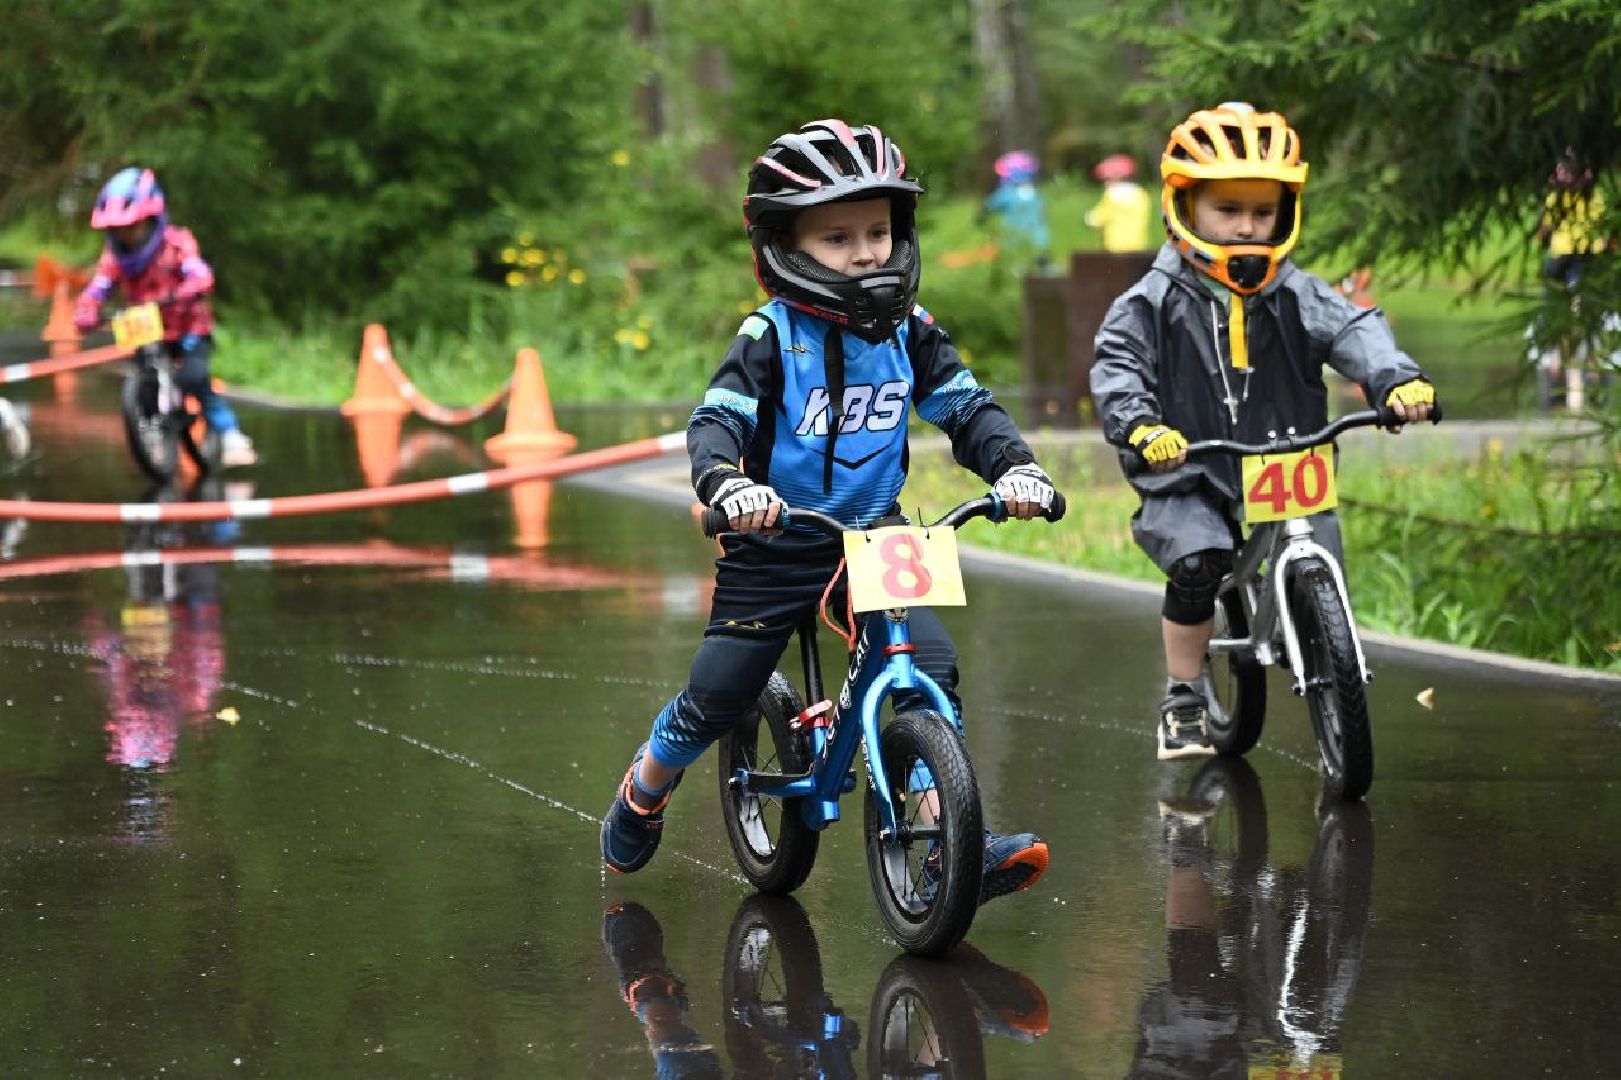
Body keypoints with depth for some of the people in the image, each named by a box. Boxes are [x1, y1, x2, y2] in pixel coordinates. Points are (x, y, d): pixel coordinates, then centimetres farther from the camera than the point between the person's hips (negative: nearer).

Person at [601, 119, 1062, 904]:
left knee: (932, 670, -16)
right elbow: (715, 421, -23)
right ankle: (642, 795, 32)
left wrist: (1014, 466, -19)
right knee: (718, 694, 2)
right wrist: (726, 484, -44)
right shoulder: (772, 337, -14)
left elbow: (968, 409, 1)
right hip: (775, 546, -3)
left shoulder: (909, 333, -1)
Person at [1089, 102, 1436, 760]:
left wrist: (1396, 380, -32)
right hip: (1188, 477, -2)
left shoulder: (1295, 296, 2)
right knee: (1197, 560, -27)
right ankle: (1183, 701, -7)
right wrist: (1141, 426, -32)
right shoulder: (1154, 303, -3)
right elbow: (1117, 366, -12)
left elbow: (1354, 331, -10)